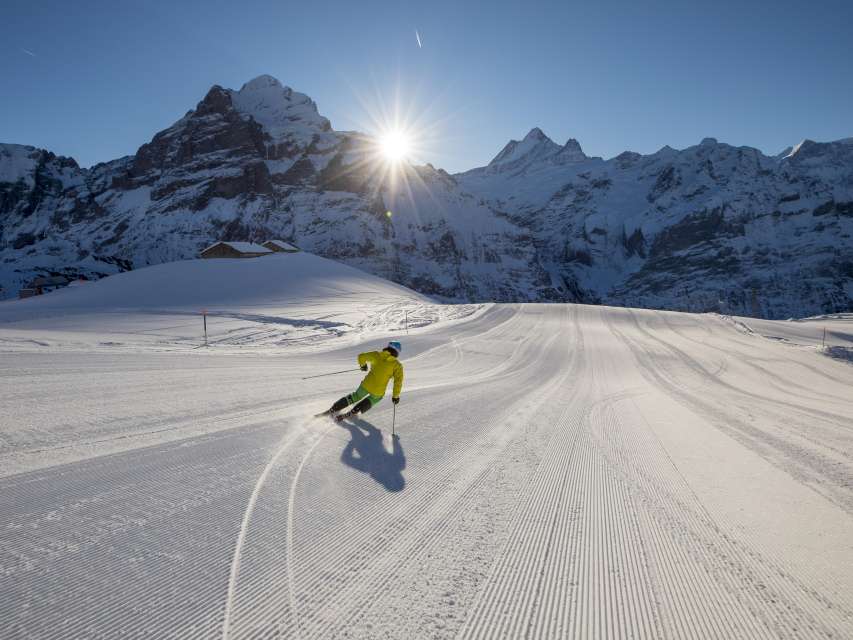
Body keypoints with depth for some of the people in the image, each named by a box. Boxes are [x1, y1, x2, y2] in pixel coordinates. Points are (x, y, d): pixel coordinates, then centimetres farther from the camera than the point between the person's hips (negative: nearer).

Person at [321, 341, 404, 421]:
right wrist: (395, 395, -3)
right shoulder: (397, 365, -5)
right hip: (378, 392, -2)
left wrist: (363, 365, 23)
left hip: (366, 385, 2)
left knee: (356, 396, 31)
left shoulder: (377, 355, 1)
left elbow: (361, 356, 3)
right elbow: (398, 380, -12)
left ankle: (332, 410, 28)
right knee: (371, 400, 31)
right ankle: (349, 413, 14)